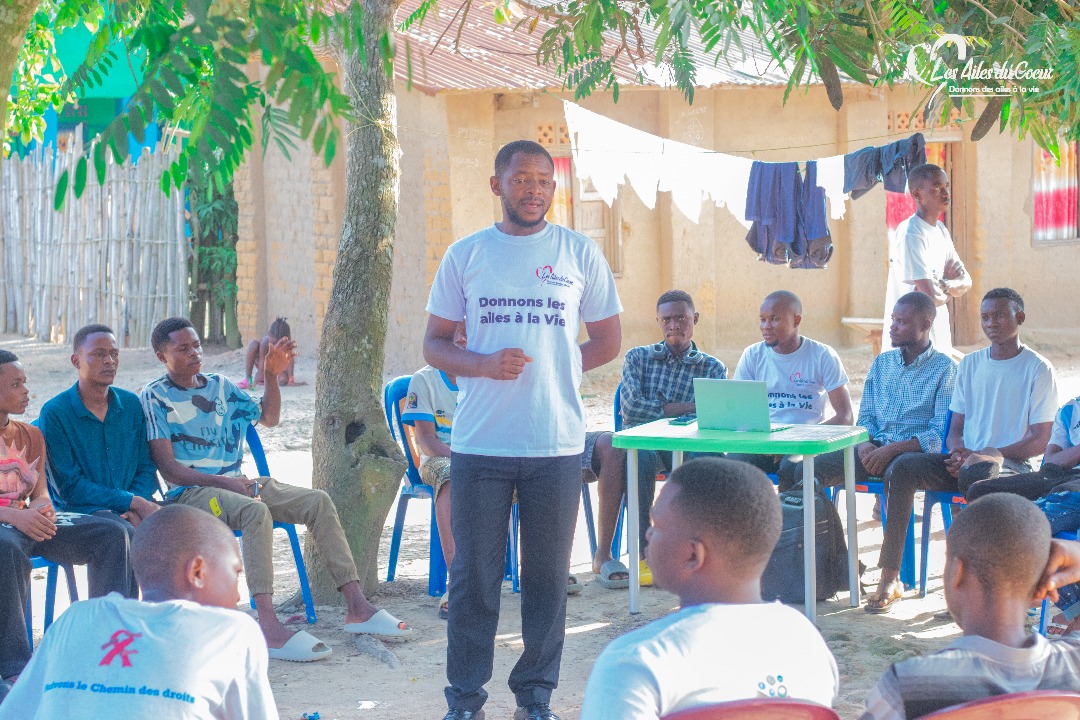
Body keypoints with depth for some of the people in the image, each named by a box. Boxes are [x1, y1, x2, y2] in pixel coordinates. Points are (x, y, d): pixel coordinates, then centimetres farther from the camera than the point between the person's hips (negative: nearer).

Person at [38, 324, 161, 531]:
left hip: (133, 506, 5)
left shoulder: (131, 404, 13)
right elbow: (69, 486, -8)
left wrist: (135, 509, -8)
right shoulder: (54, 413, -3)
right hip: (82, 509, -5)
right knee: (126, 534, -36)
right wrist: (133, 501, -14)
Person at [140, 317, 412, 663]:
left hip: (234, 483, 7)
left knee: (318, 501, -13)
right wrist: (223, 482, -21)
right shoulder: (154, 397, -3)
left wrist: (272, 375, 11)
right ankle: (269, 628, -47)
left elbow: (268, 417, 27)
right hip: (190, 492, -7)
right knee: (256, 511, -37)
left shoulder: (219, 385, 16)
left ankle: (357, 607, -16)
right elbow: (167, 466, -11)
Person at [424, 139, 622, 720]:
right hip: (478, 442, 0)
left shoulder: (580, 253, 7)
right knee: (473, 575, 3)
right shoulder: (465, 254, 7)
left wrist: (547, 367, 0)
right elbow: (435, 344, 7)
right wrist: (485, 364, -12)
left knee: (548, 575, 5)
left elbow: (607, 341, 11)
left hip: (557, 443, 0)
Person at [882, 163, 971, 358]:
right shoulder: (911, 235, -19)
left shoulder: (940, 230, 11)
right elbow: (932, 298, -24)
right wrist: (948, 291, -2)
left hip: (939, 335, 9)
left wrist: (944, 285, -12)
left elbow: (965, 282, 10)